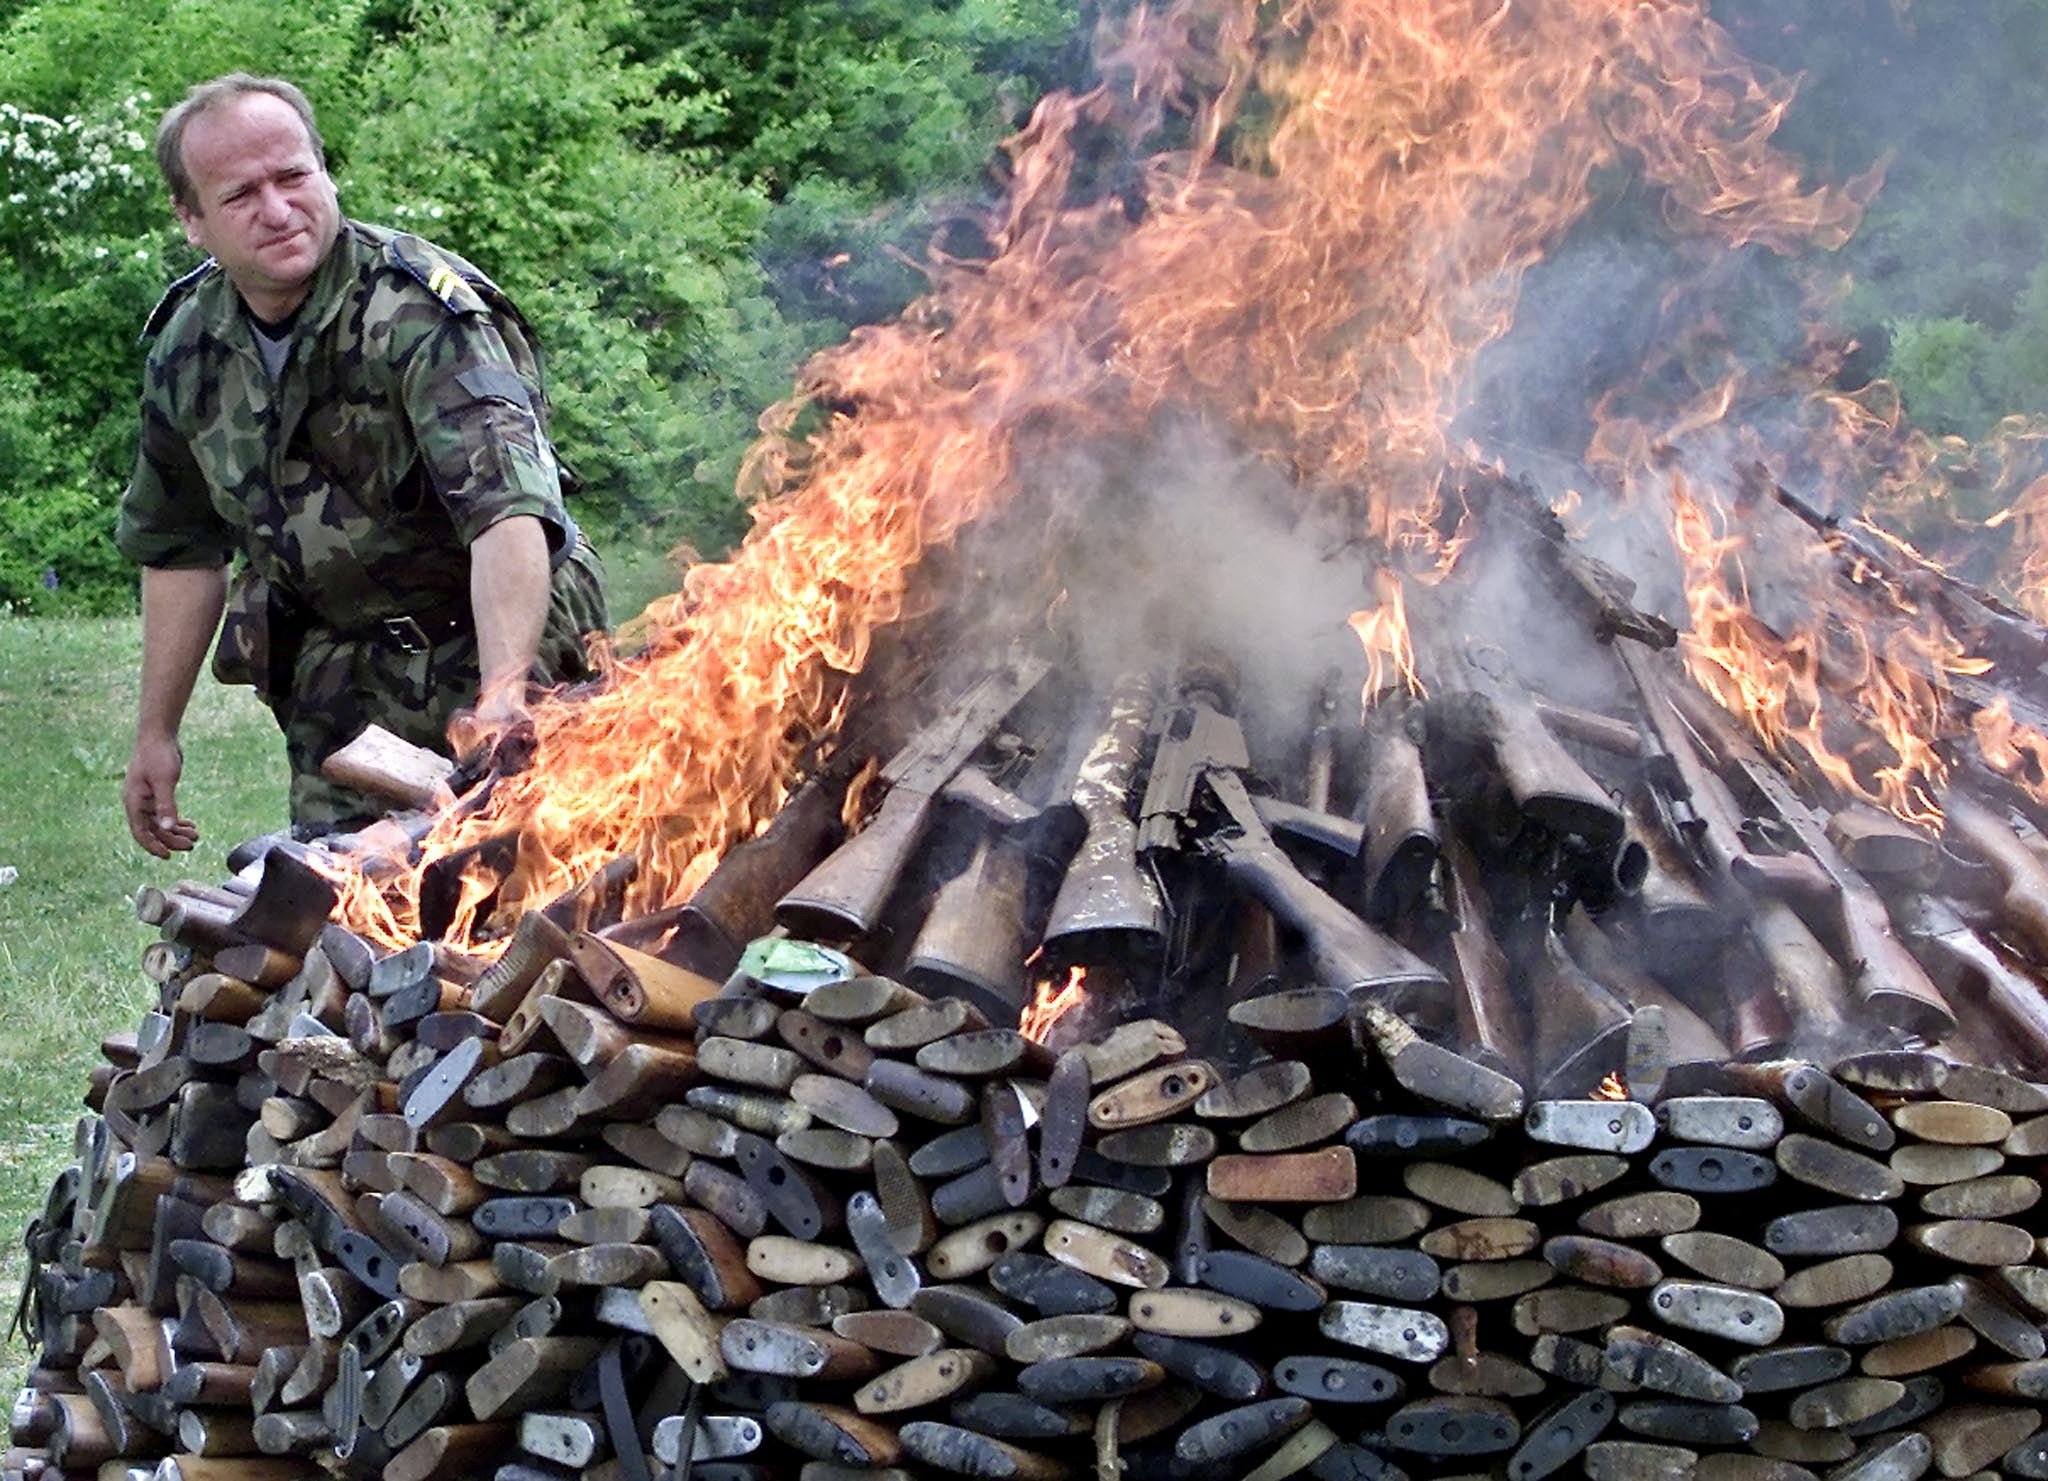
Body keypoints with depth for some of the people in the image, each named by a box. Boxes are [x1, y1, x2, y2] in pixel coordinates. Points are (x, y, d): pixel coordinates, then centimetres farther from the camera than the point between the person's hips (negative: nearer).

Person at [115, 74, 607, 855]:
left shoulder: (424, 313, -23)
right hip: (335, 686, 6)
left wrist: (503, 691, -51)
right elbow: (179, 546, 12)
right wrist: (156, 732, 14)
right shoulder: (187, 343, -2)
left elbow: (510, 505, -37)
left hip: (483, 654, -5)